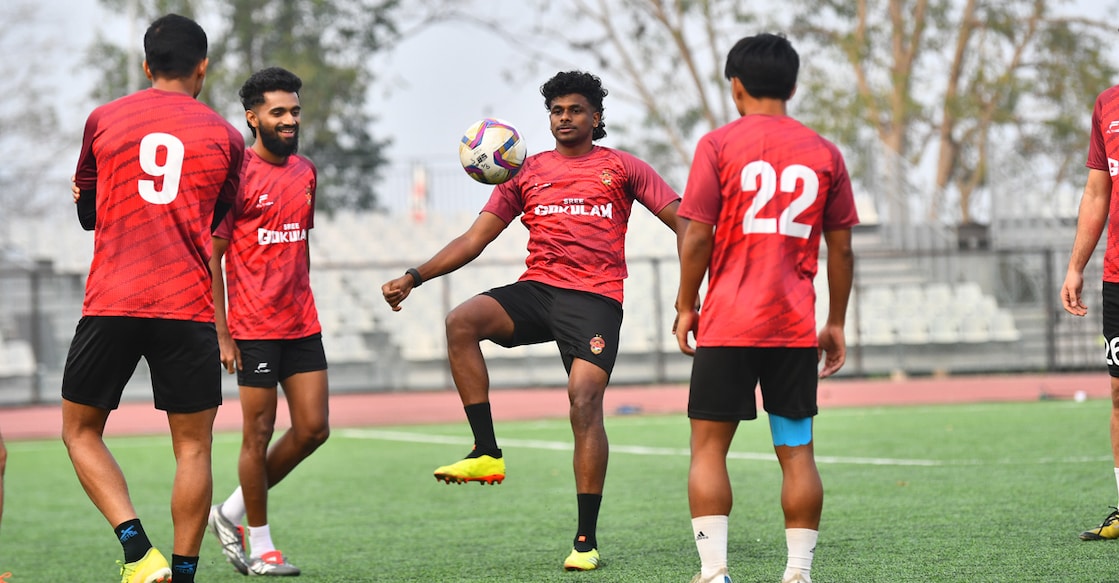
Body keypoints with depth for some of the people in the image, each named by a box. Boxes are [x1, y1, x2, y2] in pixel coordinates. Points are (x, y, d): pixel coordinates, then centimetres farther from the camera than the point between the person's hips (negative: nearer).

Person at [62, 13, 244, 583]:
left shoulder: (103, 120, 7)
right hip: (188, 305, 0)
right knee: (193, 447, 8)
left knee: (81, 432, 12)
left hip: (110, 302, 0)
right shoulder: (224, 136, 6)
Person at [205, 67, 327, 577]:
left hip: (301, 324, 7)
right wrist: (221, 333, -13)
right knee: (258, 435, 0)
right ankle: (260, 547, 12)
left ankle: (233, 513, 19)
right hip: (254, 328, -7)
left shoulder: (305, 171, 11)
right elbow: (211, 256, -9)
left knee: (313, 429, 3)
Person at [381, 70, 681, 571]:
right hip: (537, 288, 3)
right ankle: (487, 454, -19)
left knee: (585, 400, -18)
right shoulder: (527, 172, 16)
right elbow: (475, 239, 13)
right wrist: (413, 278, 2)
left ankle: (586, 540, -12)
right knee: (461, 322, -25)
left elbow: (683, 222, 6)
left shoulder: (621, 168, 9)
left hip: (595, 298, -3)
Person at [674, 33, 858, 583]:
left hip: (728, 323, -3)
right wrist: (836, 324, 16)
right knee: (797, 450, 6)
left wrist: (686, 306, 5)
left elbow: (696, 236, -6)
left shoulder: (718, 145, -2)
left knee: (709, 445, 3)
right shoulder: (824, 153, 7)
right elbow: (840, 248, 9)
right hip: (796, 327, 3)